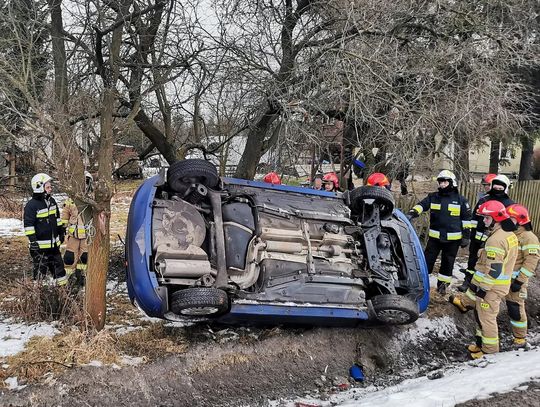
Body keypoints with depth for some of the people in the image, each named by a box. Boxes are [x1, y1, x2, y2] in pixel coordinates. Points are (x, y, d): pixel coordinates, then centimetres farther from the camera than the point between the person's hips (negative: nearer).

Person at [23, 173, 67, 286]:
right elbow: (28, 225, -16)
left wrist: (61, 232, 20)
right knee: (41, 268, 0)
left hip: (54, 242, 7)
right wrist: (32, 241, -19)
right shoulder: (31, 205, -16)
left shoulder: (51, 201, 7)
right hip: (40, 244, -7)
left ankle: (63, 284, 27)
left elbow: (57, 218, 19)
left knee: (58, 263, 16)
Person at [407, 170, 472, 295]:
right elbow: (421, 205, -11)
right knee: (427, 260, 1)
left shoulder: (460, 200, -1)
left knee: (447, 263, 11)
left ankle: (443, 284, 27)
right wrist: (411, 214, -31)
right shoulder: (433, 197, 2)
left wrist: (466, 236, 0)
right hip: (435, 237, 1)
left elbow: (466, 219, 3)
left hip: (452, 239, -1)